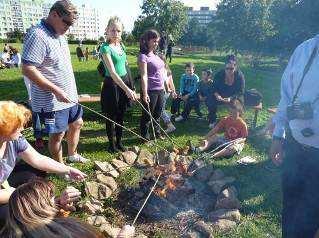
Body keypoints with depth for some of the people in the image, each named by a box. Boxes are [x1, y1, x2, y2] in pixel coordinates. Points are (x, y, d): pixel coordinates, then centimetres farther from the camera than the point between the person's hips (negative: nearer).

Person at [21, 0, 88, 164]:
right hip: (52, 100, -9)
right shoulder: (37, 35, -19)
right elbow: (28, 70, -24)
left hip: (69, 96, 9)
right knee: (58, 134, 5)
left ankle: (72, 155, 42)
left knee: (76, 124, 21)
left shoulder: (60, 35, 10)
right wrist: (56, 90, -25)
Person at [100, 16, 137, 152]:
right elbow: (112, 73, -25)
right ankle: (111, 143, 23)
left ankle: (119, 141, 30)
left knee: (121, 115, 15)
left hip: (125, 82, 7)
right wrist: (127, 89, -33)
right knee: (111, 116, 6)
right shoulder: (105, 48, -15)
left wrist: (130, 87, 16)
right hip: (112, 84, -7)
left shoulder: (121, 45, 7)